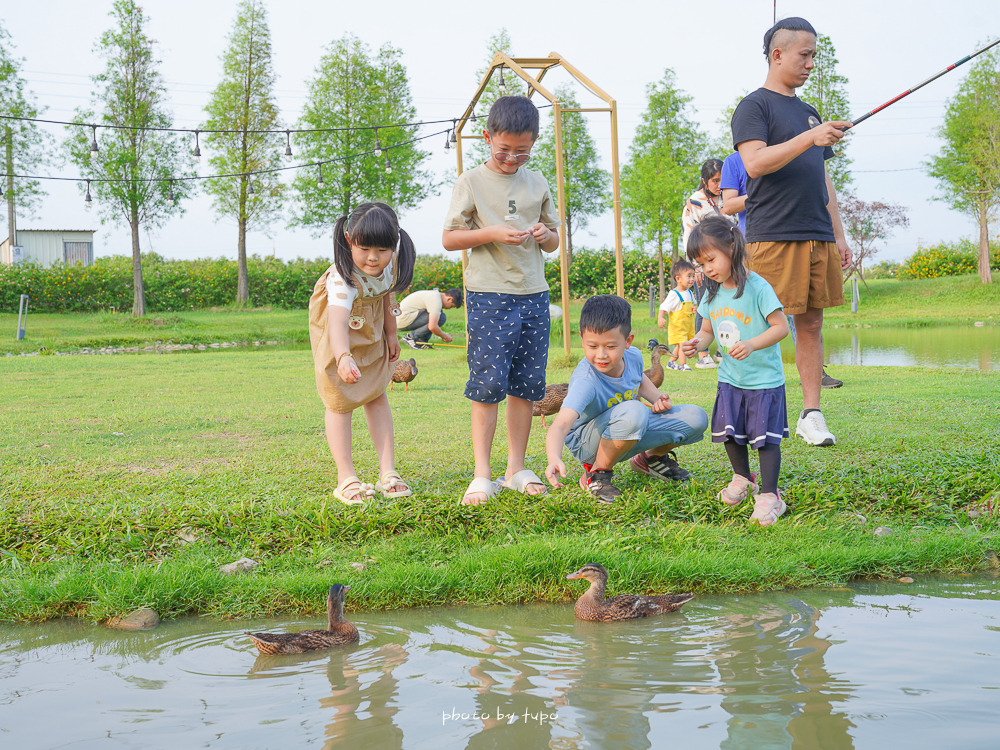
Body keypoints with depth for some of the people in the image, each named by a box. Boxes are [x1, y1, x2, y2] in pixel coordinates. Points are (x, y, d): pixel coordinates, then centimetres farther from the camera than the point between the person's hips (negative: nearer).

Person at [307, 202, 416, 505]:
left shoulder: (389, 264, -20)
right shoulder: (343, 278, -40)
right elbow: (337, 320, -55)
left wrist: (391, 333, 9)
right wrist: (343, 357, -71)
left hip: (371, 333, 6)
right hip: (338, 339, -6)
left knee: (377, 397, 7)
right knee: (340, 403, -5)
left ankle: (387, 471, 10)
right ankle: (346, 478, 0)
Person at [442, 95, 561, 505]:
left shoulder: (537, 183, 12)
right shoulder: (470, 183, 0)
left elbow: (554, 241, 19)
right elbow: (449, 239, -2)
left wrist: (545, 235, -5)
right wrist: (492, 233, -15)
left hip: (534, 294, 4)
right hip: (489, 294, -4)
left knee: (527, 383, 6)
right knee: (487, 383, -7)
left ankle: (517, 467, 16)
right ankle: (481, 475, -2)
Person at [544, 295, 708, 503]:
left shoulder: (633, 356, -13)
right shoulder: (585, 382, -35)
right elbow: (560, 425, -49)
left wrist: (657, 398, -4)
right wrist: (554, 459, -69)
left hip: (632, 434, 7)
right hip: (588, 443, -7)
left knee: (696, 418, -8)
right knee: (633, 411, -39)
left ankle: (652, 457, 20)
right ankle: (597, 474, -16)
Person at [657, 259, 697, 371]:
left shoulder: (690, 293, 8)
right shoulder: (674, 294, -16)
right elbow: (664, 307, -17)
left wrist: (694, 309, 1)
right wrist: (660, 318, -34)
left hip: (688, 326, 7)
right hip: (677, 326, -7)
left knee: (679, 346, 14)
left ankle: (671, 362, 30)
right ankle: (682, 364, -5)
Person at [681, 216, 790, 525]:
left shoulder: (757, 287, -17)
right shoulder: (712, 293, 4)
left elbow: (781, 326, -18)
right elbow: (707, 329, 13)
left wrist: (751, 345, -31)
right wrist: (697, 342, -10)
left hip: (765, 379, -6)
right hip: (730, 378, 6)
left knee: (765, 437, -5)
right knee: (730, 431, 11)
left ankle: (769, 495, 1)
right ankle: (743, 479, 34)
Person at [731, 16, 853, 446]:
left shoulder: (808, 112, 22)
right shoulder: (754, 106, 0)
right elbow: (754, 163, -17)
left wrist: (839, 234, 19)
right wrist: (809, 138, -24)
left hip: (818, 236, 7)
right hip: (773, 237, -7)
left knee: (811, 322, 6)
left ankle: (811, 414, 9)